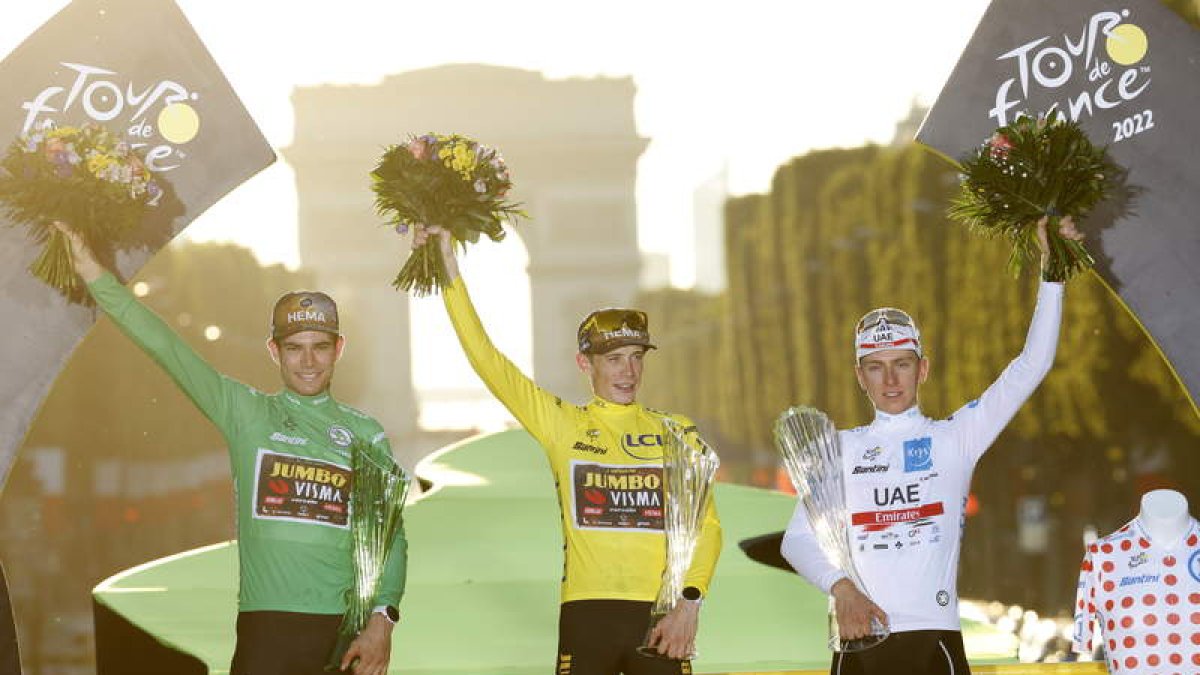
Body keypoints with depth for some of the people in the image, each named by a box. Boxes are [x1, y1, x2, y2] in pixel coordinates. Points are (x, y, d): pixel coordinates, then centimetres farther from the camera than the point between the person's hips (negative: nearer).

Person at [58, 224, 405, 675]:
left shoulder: (367, 434, 9)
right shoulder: (245, 412, 7)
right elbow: (165, 347, 1)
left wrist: (382, 618, -7)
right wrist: (95, 276, -5)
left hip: (350, 630, 1)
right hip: (267, 623, -1)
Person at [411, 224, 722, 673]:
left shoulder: (676, 431, 10)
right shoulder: (561, 424, 7)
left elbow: (705, 524, 7)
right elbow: (487, 360, 1)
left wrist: (690, 601, -7)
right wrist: (451, 273, -5)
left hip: (662, 618, 1)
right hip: (587, 614, -1)